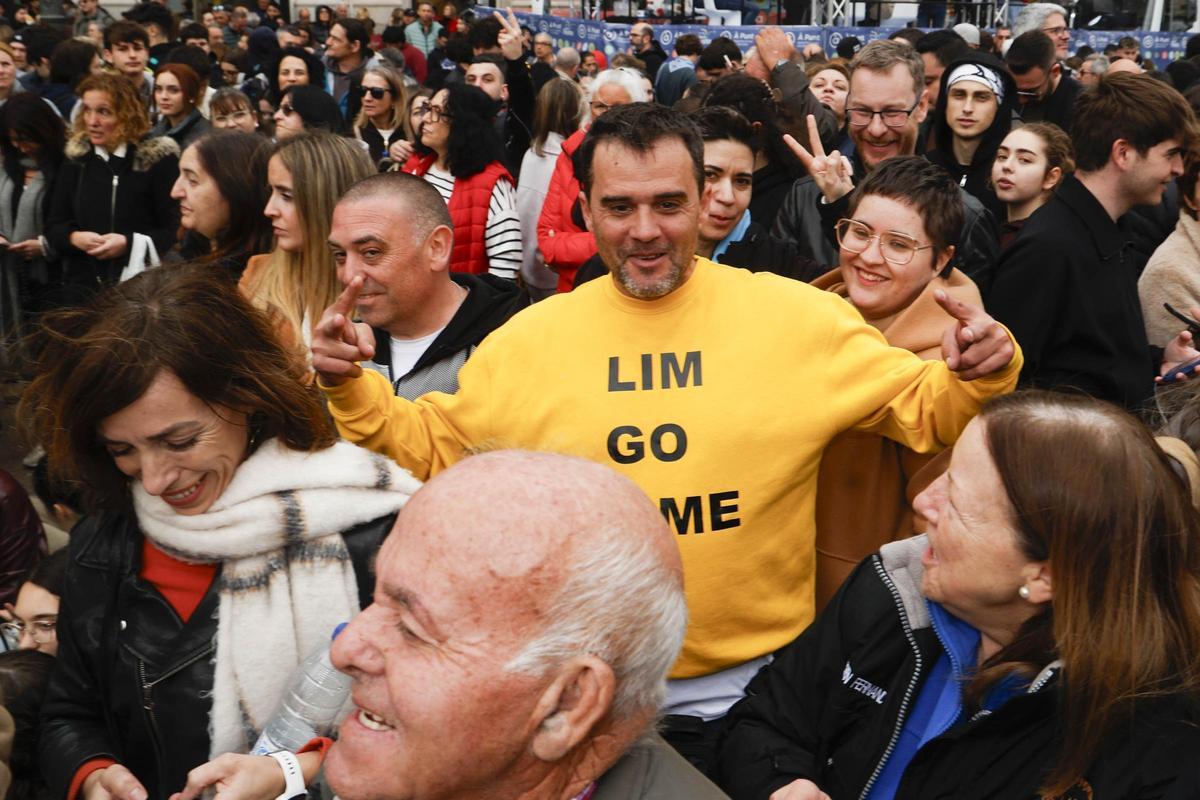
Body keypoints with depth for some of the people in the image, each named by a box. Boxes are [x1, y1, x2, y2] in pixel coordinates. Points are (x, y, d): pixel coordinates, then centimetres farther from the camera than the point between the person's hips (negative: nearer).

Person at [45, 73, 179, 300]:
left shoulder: (158, 158, -6)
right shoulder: (76, 158, 8)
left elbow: (175, 231, -9)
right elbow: (53, 226, 11)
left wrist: (129, 243, -21)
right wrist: (74, 238, -11)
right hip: (83, 287, 4)